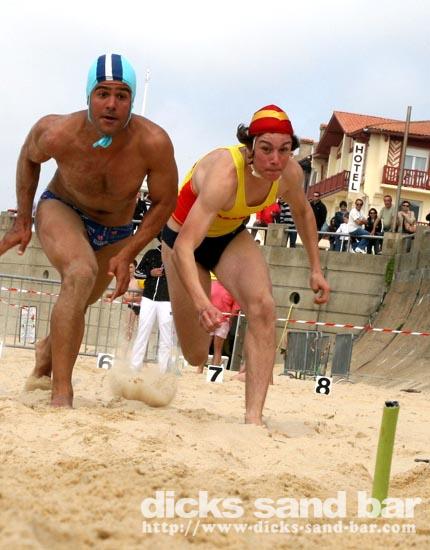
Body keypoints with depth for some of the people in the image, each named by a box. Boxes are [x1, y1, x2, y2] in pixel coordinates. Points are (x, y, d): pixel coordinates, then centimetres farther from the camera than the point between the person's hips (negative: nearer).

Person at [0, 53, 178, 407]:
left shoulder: (153, 143, -34)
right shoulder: (59, 134, -31)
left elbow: (165, 202, -16)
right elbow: (29, 158, -5)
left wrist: (128, 254, -21)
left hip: (116, 232, 3)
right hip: (61, 210, -3)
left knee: (79, 302, 22)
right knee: (81, 273, -33)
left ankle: (48, 349, 59)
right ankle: (61, 395, -33)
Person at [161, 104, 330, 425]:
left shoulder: (290, 173, -20)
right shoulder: (224, 174, -39)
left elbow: (303, 212, 6)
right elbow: (184, 246, -45)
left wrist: (316, 269, 5)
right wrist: (201, 303, -58)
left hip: (232, 237, 4)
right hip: (184, 236, -4)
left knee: (263, 307, -26)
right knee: (196, 356, 2)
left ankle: (254, 417, -27)